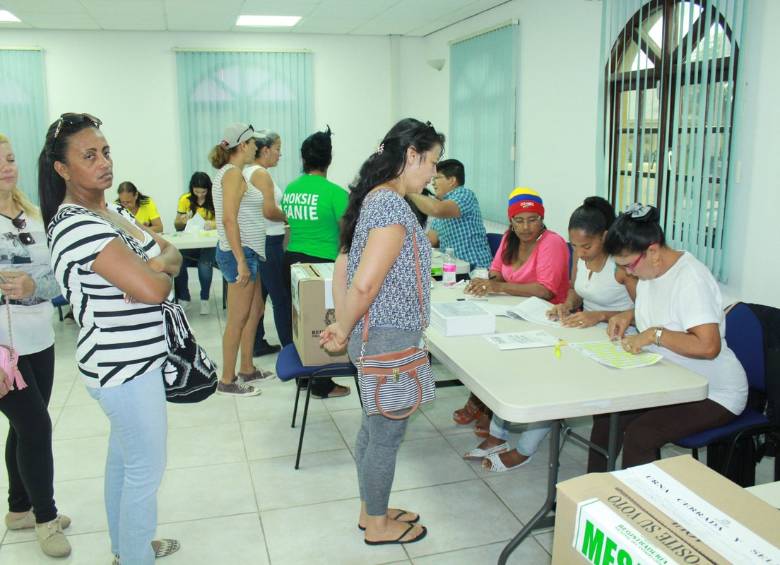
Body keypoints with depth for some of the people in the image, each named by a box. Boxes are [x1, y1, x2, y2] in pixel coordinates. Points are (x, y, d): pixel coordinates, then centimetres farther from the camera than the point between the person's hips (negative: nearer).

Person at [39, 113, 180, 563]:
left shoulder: (112, 213, 8)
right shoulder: (78, 226, -23)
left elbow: (172, 255, 8)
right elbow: (153, 290, -29)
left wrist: (155, 265, -13)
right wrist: (158, 274, -7)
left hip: (130, 361, 10)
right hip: (126, 368, -10)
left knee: (124, 456, 22)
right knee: (147, 469, 3)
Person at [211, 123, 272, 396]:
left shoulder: (231, 172, 15)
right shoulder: (233, 173, -14)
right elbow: (229, 219, -21)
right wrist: (241, 260, -23)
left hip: (248, 253, 10)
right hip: (240, 253, -10)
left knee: (255, 310, 18)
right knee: (238, 318, -2)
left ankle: (247, 370, 29)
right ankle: (227, 381, 8)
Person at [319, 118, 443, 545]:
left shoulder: (373, 198, 8)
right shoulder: (393, 206, -22)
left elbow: (343, 266, 12)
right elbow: (365, 285, -26)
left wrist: (341, 325, 10)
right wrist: (345, 332, -11)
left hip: (374, 337, 10)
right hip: (390, 340, -10)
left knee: (373, 428, 21)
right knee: (387, 434, 8)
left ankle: (371, 510, 39)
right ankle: (378, 525, 27)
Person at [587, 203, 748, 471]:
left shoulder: (691, 278, -24)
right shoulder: (650, 270, 4)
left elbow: (708, 346, -32)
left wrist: (654, 334, -27)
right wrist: (628, 316, 6)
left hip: (713, 395, -8)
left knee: (638, 435, -25)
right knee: (607, 416, -6)